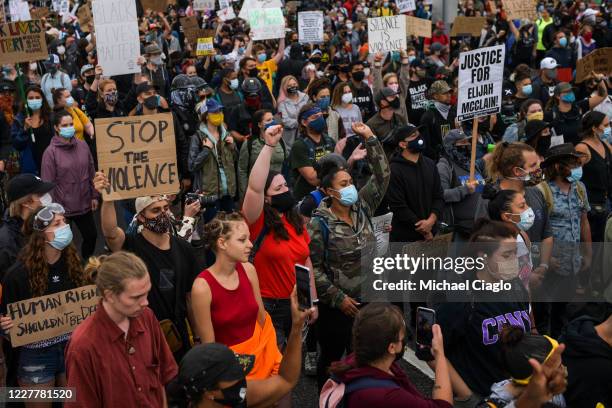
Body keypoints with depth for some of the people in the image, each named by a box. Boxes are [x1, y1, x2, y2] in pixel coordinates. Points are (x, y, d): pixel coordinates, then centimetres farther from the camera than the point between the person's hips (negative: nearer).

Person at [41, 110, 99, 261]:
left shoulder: (83, 145, 0)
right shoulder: (51, 152, -13)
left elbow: (91, 173, 8)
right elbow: (48, 184, -12)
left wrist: (95, 196, 9)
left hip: (85, 204, 5)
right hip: (62, 208, -4)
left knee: (91, 236, 17)